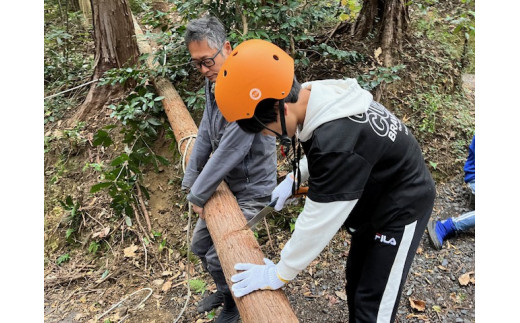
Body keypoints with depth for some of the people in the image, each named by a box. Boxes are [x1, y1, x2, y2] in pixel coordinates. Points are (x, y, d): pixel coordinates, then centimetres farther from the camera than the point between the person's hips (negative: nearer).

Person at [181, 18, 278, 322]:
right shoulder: (214, 82, -1)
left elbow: (230, 150, -30)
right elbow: (205, 134, 6)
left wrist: (198, 195, -19)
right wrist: (190, 181, 6)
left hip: (251, 189, -8)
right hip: (227, 183, 8)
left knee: (218, 255, -1)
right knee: (200, 244, 18)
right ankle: (226, 291, 45)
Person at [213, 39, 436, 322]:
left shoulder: (337, 144, -41)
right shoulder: (323, 98, -13)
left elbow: (319, 222, -31)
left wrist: (280, 273, -17)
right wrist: (293, 179, 4)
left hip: (402, 208, -9)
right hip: (376, 200, 9)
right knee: (355, 279, 23)